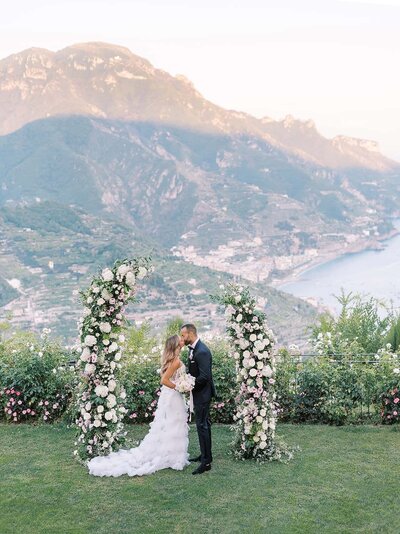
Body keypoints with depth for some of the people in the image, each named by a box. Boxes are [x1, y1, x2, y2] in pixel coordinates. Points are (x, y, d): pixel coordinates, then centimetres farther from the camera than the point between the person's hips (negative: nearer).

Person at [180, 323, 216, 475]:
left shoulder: (202, 351, -24)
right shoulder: (193, 348, 7)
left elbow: (204, 376, -27)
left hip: (202, 394, -10)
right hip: (200, 393, 10)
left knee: (202, 425, -6)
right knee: (203, 424, 18)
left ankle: (206, 462, 0)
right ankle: (205, 455, 30)